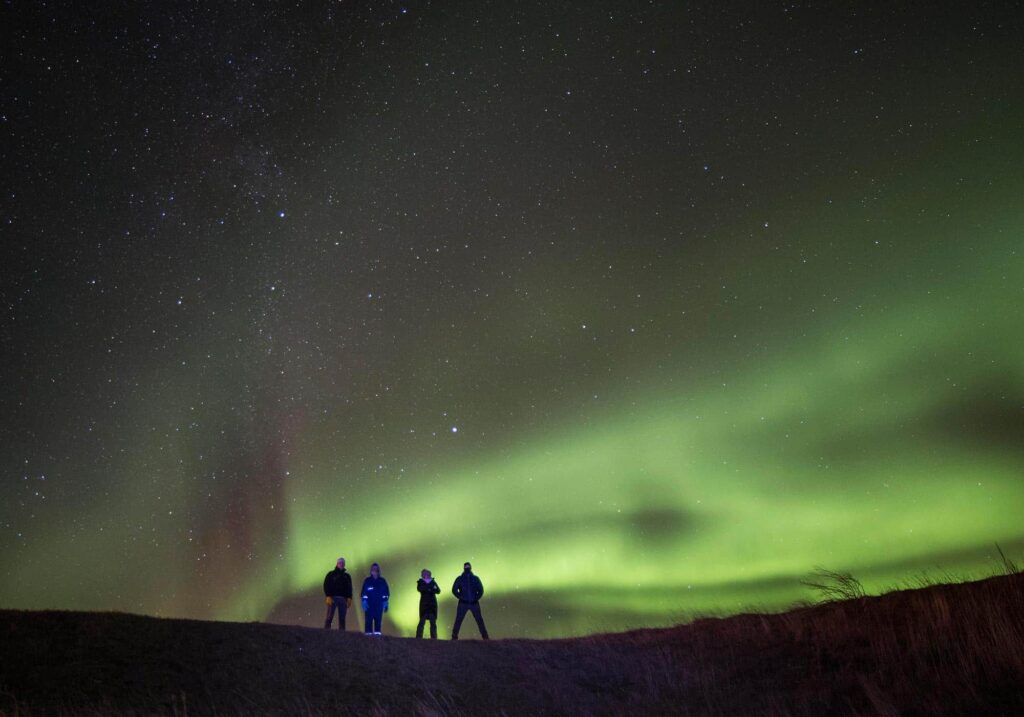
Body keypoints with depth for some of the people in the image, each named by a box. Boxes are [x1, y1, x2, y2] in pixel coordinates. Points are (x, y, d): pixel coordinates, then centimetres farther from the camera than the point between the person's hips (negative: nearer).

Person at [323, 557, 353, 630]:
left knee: (342, 619, -1)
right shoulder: (331, 574, 10)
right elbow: (326, 586, 0)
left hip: (343, 599, 3)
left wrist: (349, 598, -2)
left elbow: (349, 588, 14)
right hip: (333, 597, -3)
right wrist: (328, 596, -13)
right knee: (329, 617, -9)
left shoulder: (347, 576, 20)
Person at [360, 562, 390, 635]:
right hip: (369, 605, -1)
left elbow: (386, 594, 7)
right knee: (368, 621, -5)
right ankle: (368, 634, -3)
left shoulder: (382, 581, 9)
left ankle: (377, 634, 1)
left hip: (379, 605, 1)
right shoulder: (367, 581, 4)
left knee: (378, 621, -1)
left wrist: (386, 604, 1)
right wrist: (364, 603, -10)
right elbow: (364, 593, 0)